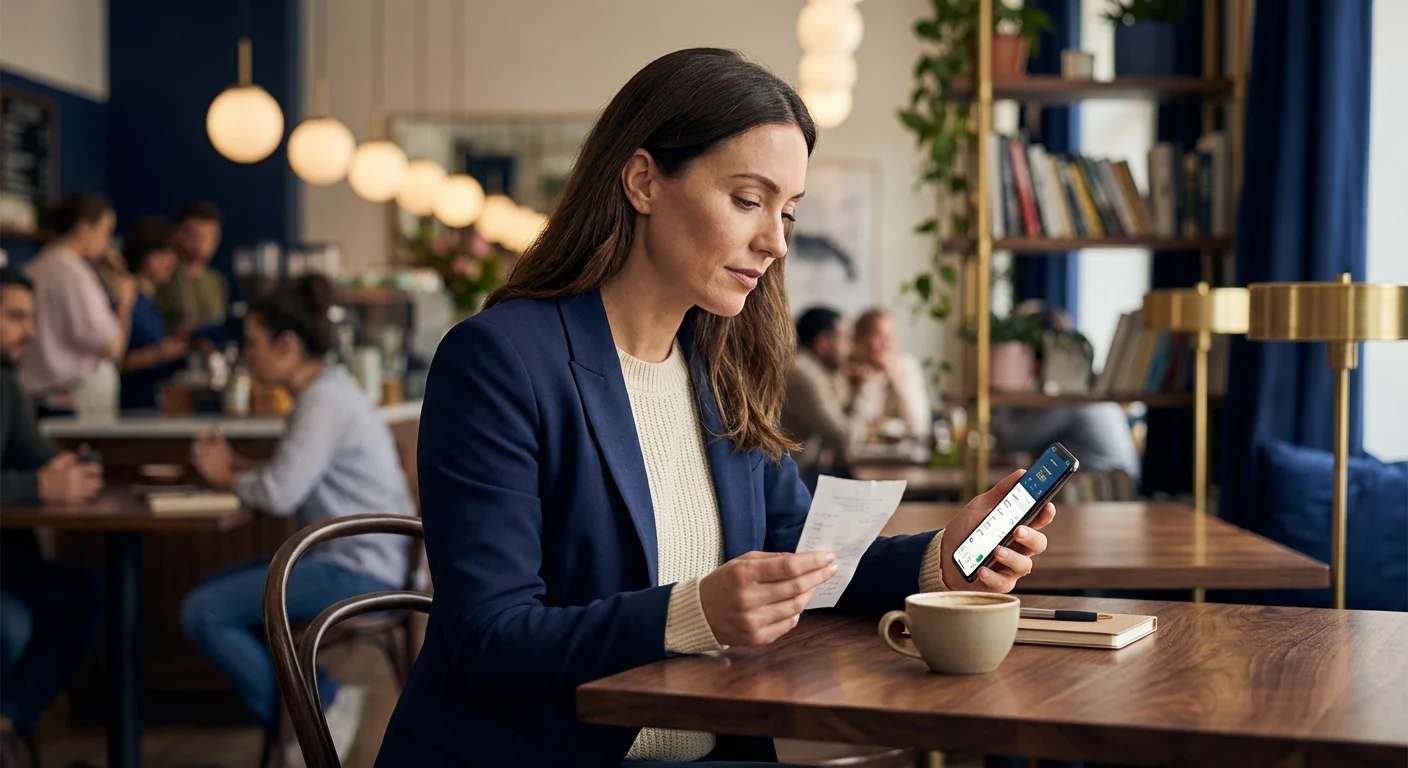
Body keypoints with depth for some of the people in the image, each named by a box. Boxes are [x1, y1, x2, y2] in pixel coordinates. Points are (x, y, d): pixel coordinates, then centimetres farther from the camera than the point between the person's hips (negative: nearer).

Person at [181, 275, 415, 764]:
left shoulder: (324, 400, -16)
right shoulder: (325, 391, 15)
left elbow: (280, 494, -21)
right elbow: (294, 482, 16)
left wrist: (228, 478, -2)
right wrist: (236, 468, 2)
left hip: (360, 571, -11)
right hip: (346, 558, 11)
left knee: (203, 614, -14)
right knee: (208, 596, 13)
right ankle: (322, 698, 6)